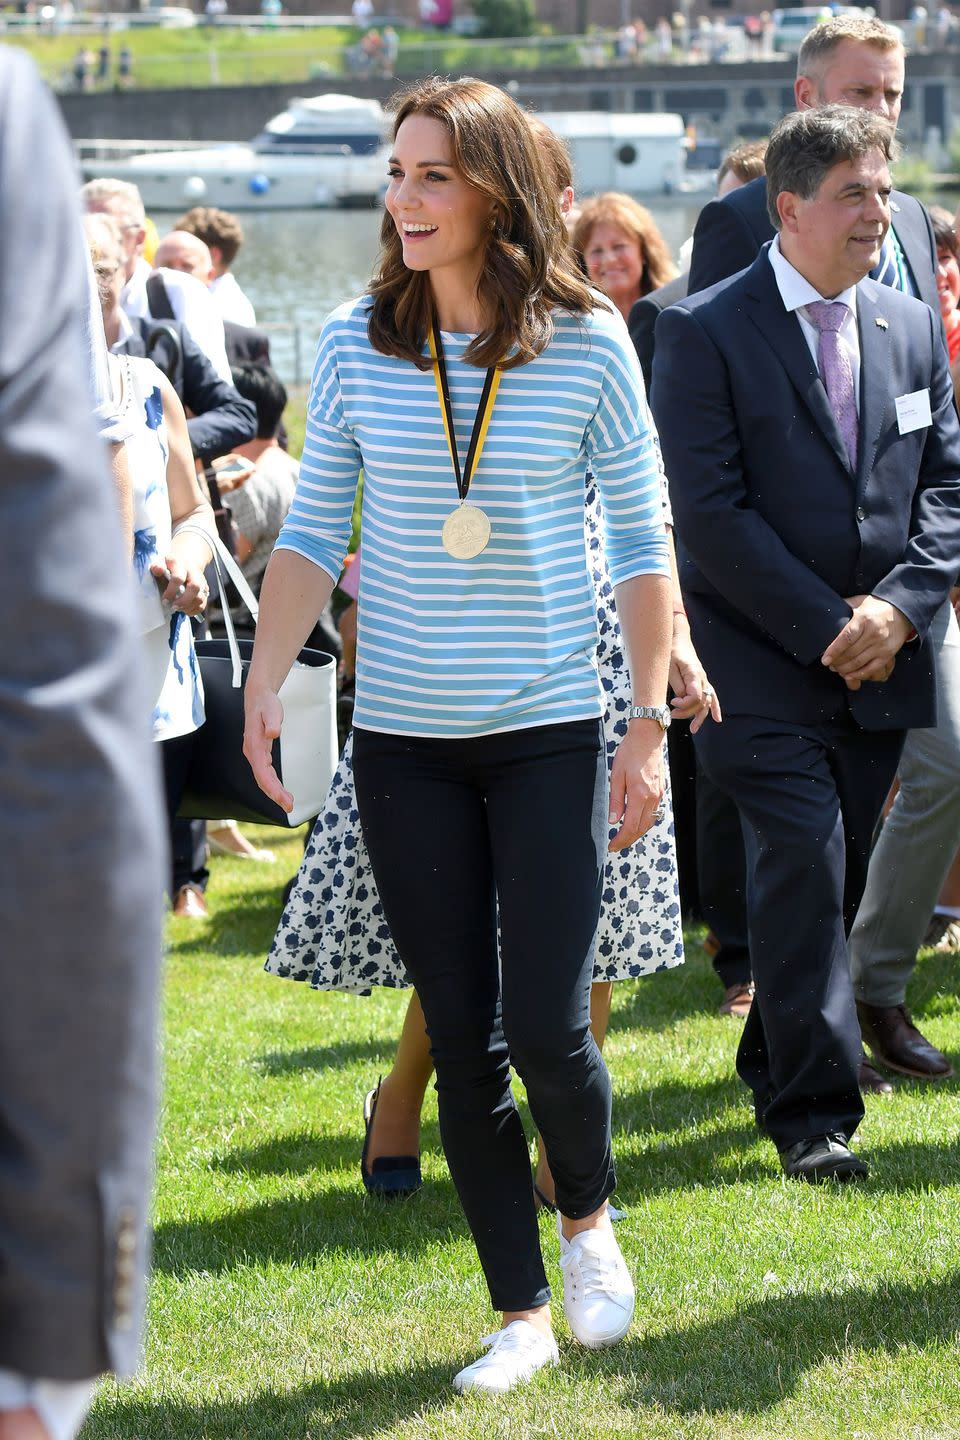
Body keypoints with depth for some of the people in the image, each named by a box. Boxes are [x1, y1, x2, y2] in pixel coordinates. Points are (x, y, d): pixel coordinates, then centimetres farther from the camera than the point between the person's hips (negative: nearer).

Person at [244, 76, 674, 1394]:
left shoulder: (588, 343, -5)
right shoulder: (357, 342, -1)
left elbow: (641, 541, 0)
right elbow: (312, 534, 3)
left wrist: (650, 725, -3)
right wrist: (267, 681, -9)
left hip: (550, 736, -2)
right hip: (404, 741, 2)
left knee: (547, 1027, -7)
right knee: (461, 1037, 5)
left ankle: (589, 1213, 25)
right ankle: (520, 1309, 17)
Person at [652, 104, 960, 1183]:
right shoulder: (703, 332, -7)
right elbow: (709, 509, -12)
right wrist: (825, 627, -14)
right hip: (765, 666, -5)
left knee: (838, 879, 11)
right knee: (802, 873, -12)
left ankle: (775, 1059, 28)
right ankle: (811, 1114, -8)